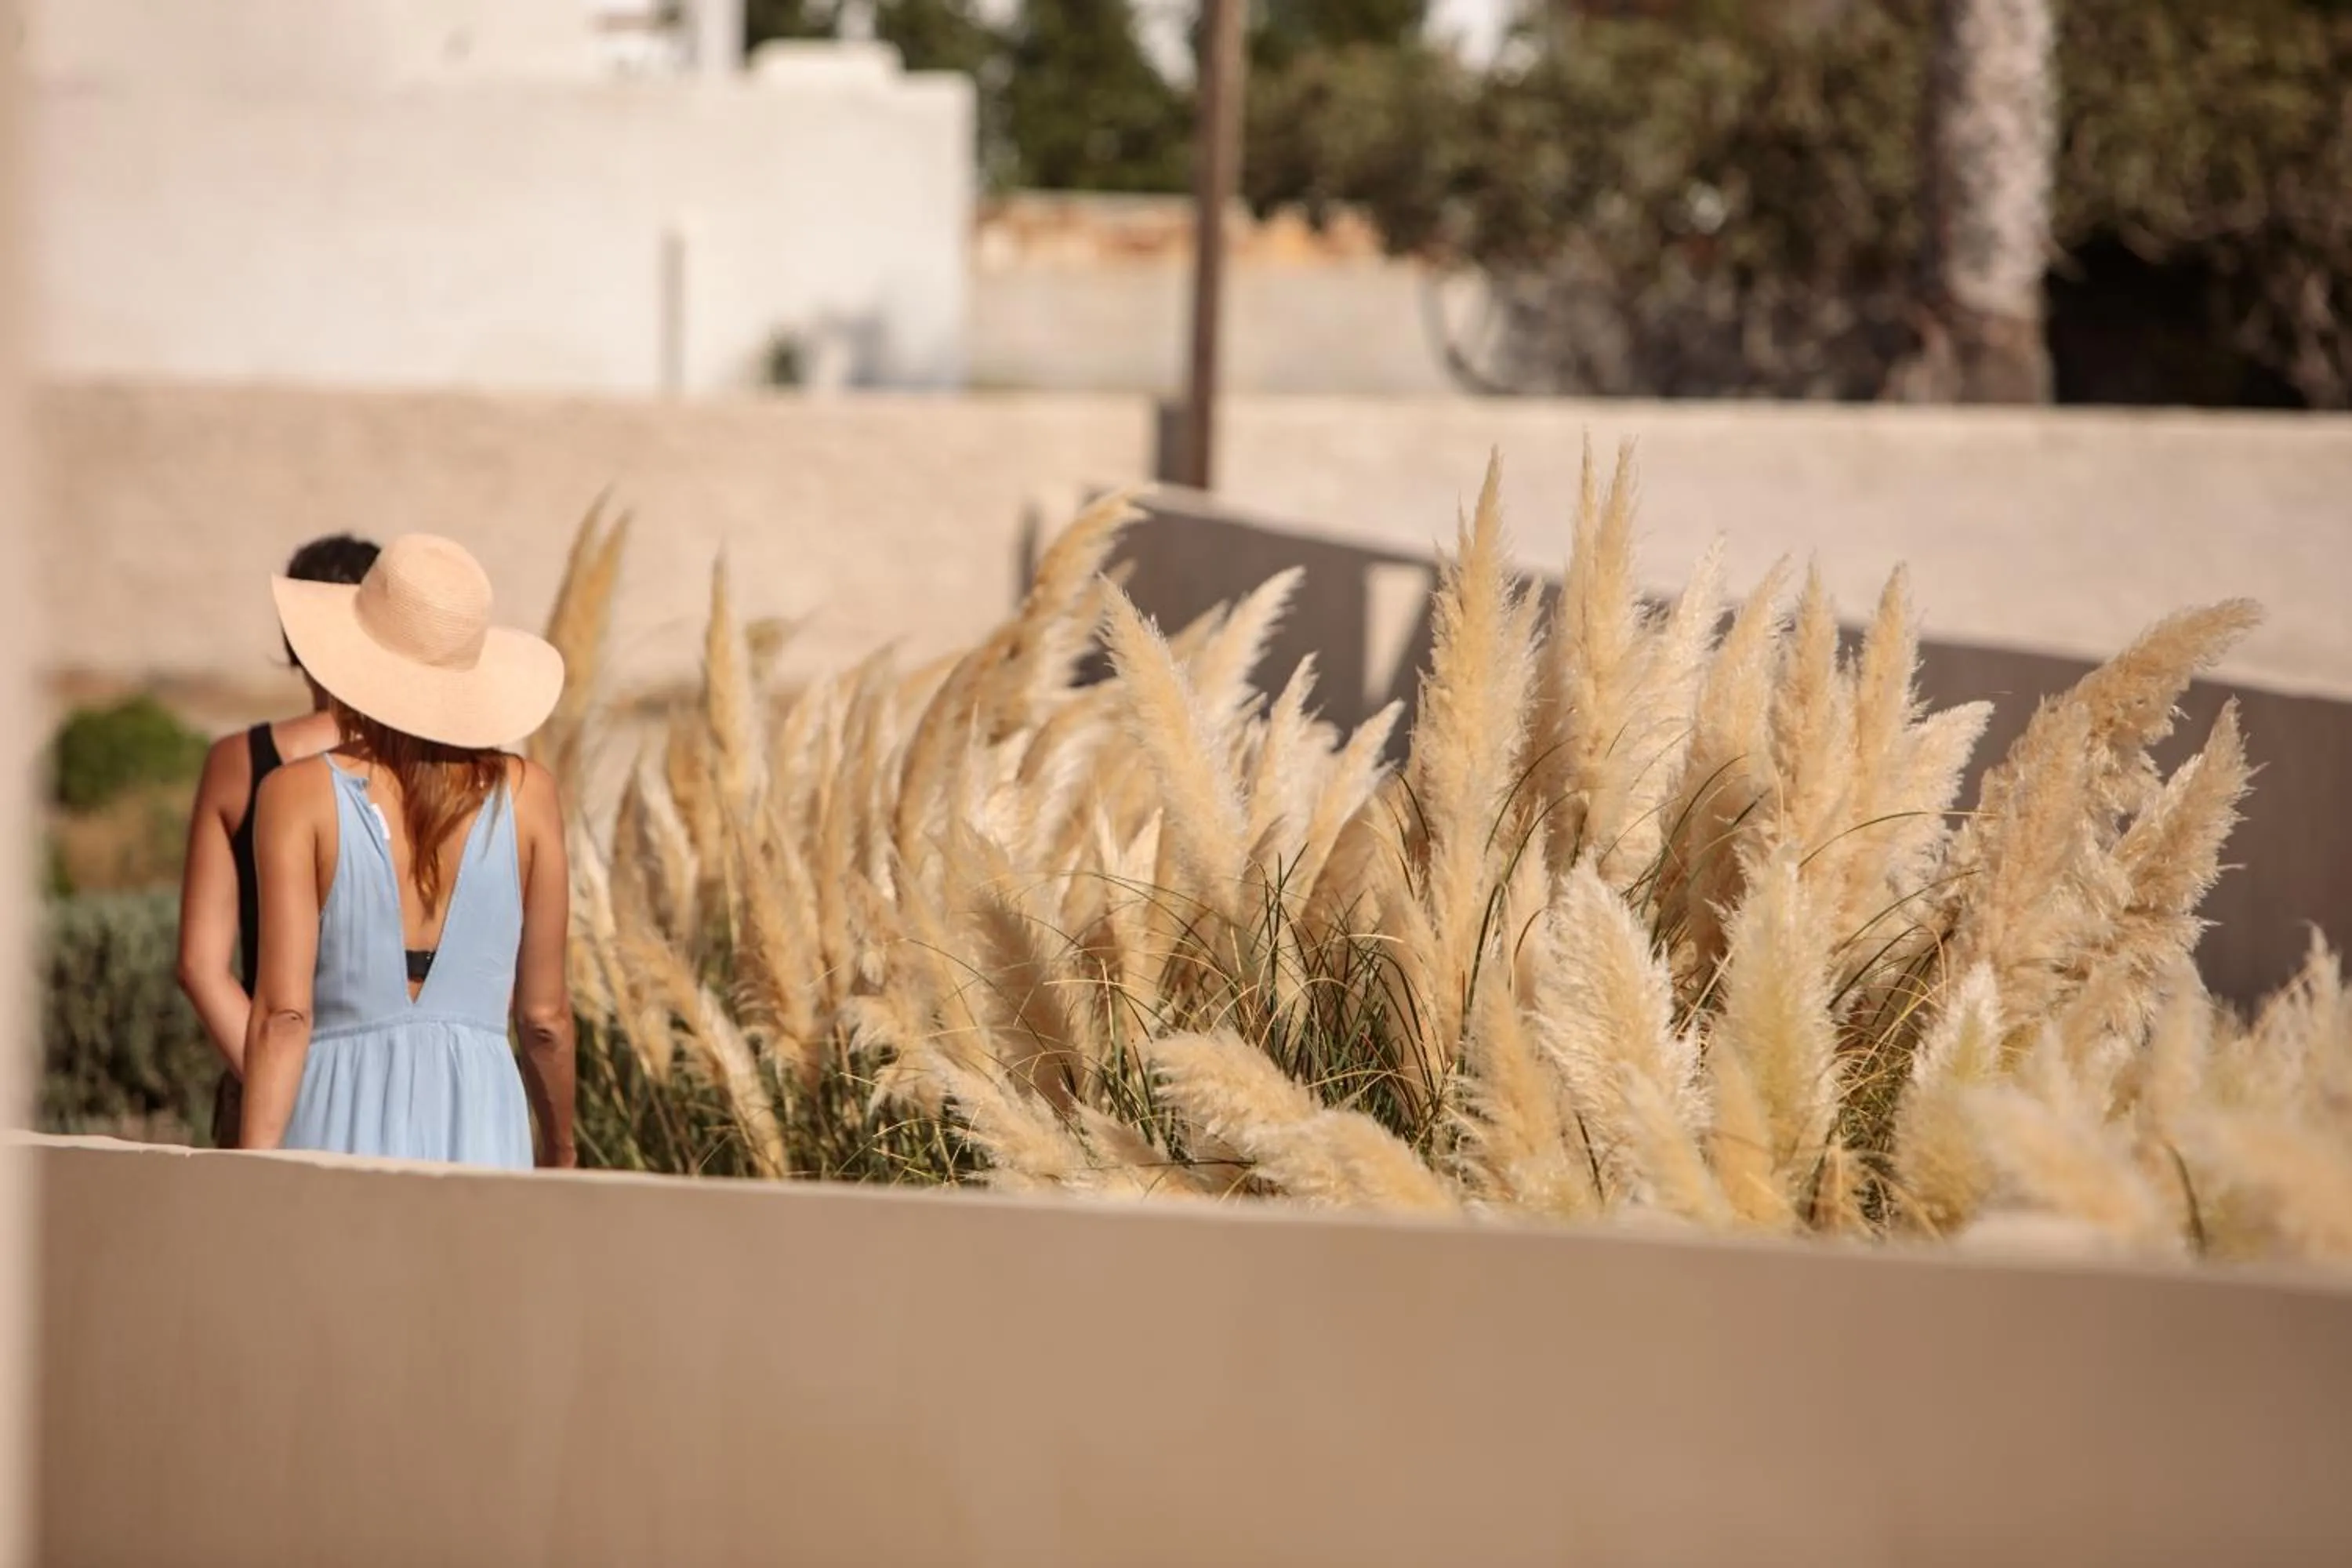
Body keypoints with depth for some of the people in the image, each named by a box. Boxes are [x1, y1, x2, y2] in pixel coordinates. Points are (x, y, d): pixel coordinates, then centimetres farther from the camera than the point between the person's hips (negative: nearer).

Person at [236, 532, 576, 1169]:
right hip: (480, 1120, 1)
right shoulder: (523, 794, 4)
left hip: (341, 1120, -1)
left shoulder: (300, 794, -3)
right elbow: (545, 1014, 8)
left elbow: (284, 1013, -10)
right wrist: (560, 1148, 24)